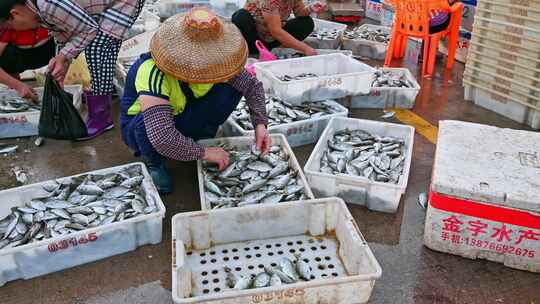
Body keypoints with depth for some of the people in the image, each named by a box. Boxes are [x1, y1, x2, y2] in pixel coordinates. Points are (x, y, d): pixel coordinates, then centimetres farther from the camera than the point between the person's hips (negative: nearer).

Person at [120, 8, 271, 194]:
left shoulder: (210, 62, -20)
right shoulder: (154, 74, -38)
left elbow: (253, 85, -9)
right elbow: (161, 136, -46)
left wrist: (260, 124, -22)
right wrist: (203, 153, -34)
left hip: (181, 118, 5)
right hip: (139, 127, -4)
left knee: (230, 88, -16)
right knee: (148, 123, -42)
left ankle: (202, 139, 5)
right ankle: (153, 162, -7)